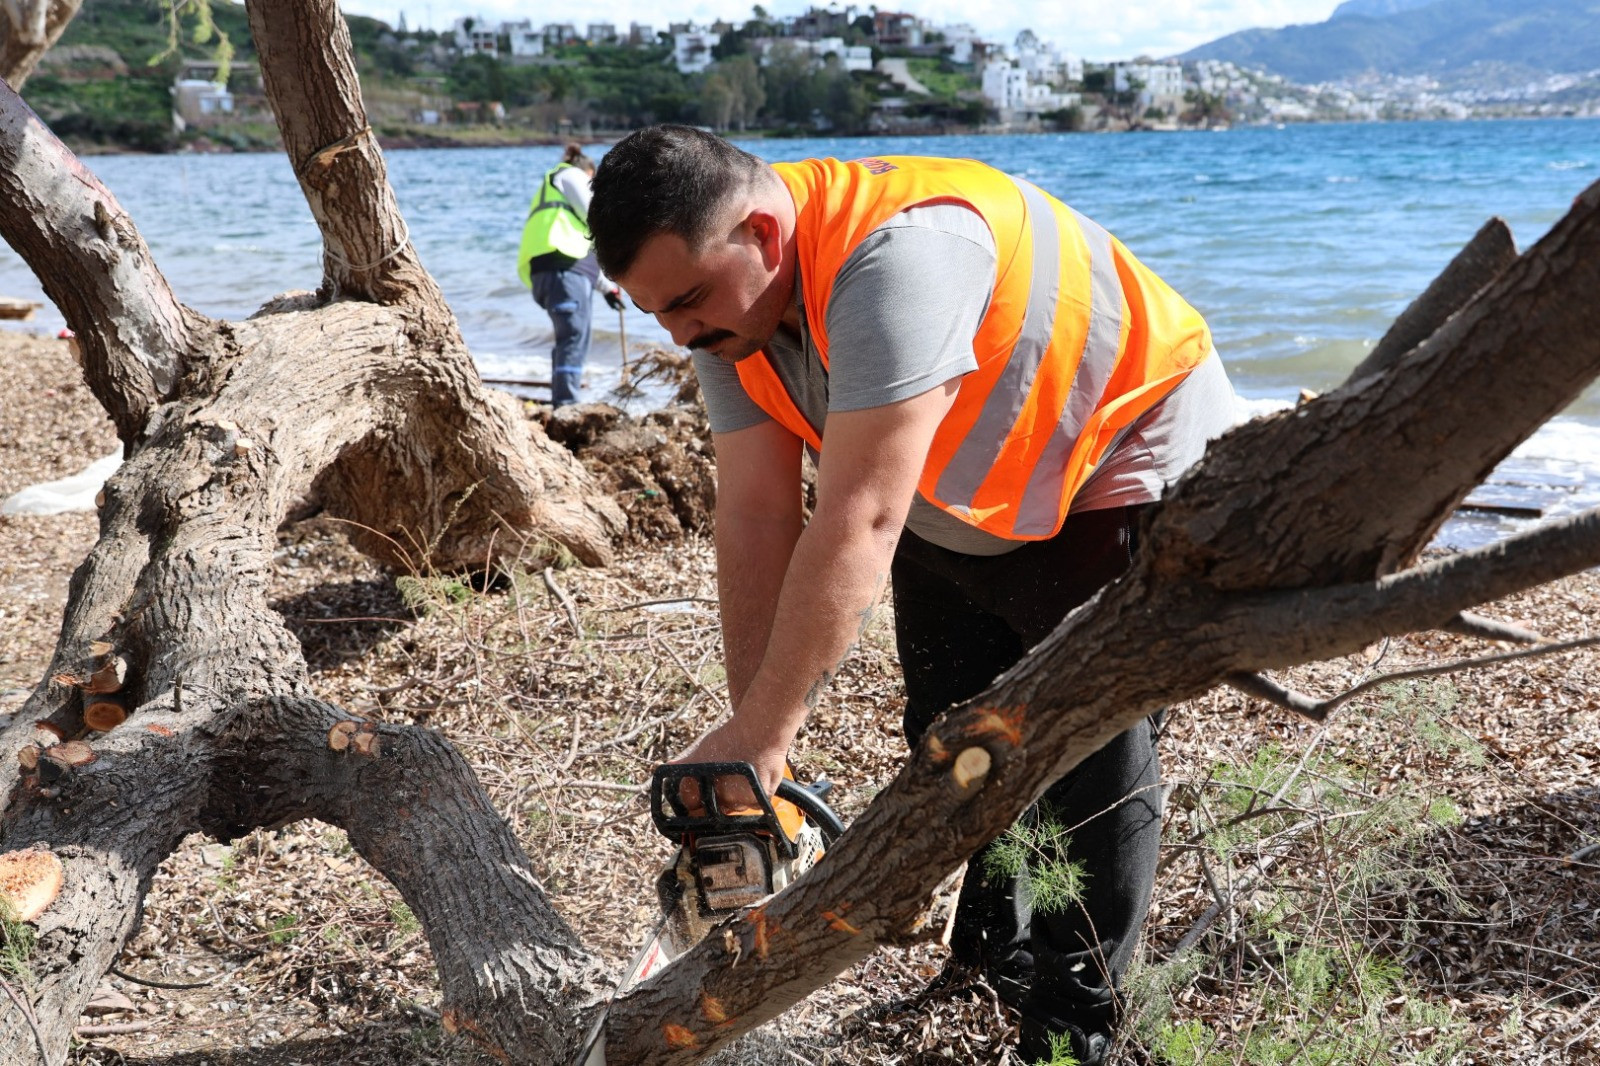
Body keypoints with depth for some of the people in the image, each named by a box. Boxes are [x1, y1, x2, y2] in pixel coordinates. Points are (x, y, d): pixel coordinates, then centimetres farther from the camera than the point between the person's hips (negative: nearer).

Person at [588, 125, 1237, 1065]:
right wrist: (754, 738, -17)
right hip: (957, 510, 8)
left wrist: (761, 737, -35)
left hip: (1125, 477, -8)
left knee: (1093, 766, -6)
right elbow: (757, 518, -14)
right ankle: (990, 974, 30)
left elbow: (858, 523, -40)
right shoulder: (729, 296, -12)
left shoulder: (898, 250, -38)